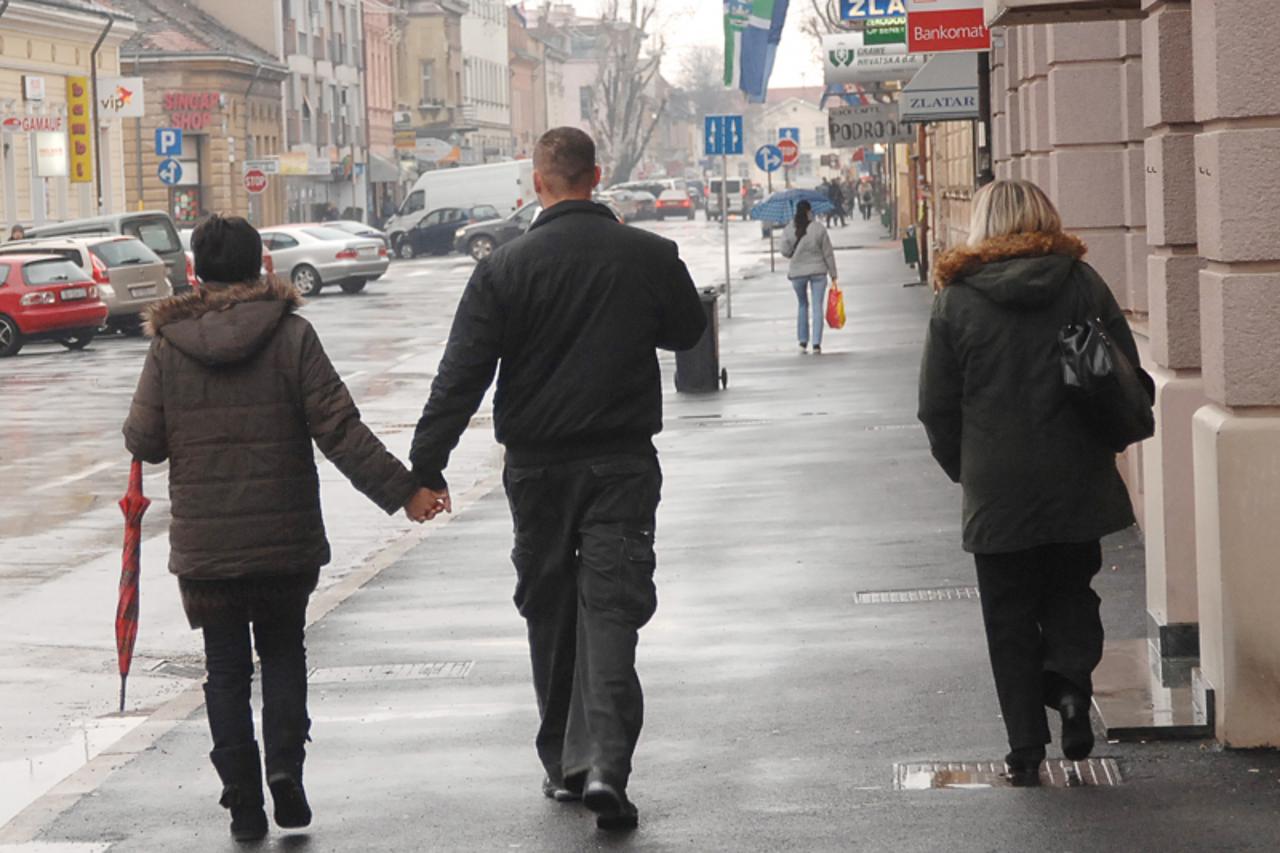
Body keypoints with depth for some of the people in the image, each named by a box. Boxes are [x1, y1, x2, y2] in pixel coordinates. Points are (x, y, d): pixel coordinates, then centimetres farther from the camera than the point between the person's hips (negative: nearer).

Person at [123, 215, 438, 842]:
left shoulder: (168, 346, -2)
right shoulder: (290, 335, -5)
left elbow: (143, 441, -1)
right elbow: (340, 430, -10)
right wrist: (402, 490, -7)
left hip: (204, 544, 0)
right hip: (286, 538, 0)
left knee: (226, 668, 9)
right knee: (283, 653, 17)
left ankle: (244, 802, 7)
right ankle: (285, 767, -1)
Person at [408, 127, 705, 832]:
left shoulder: (503, 270, -8)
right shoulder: (651, 257, -3)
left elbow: (461, 376, -9)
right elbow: (688, 331, 15)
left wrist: (426, 465, -6)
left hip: (537, 468, 0)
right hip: (623, 464, 0)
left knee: (550, 611, 14)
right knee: (612, 607, -3)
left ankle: (562, 762, 21)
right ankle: (604, 762, -19)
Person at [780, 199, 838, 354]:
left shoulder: (789, 230, -7)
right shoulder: (819, 229, -9)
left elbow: (785, 252, -2)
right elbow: (828, 253, -5)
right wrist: (833, 275, 3)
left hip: (797, 273, 2)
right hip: (818, 271, -2)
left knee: (803, 306, 19)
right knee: (818, 307, 2)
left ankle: (803, 342, 16)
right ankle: (816, 344, -5)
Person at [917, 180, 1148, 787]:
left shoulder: (957, 299, -3)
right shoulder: (1083, 284, -1)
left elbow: (937, 407, -1)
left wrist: (966, 470, 14)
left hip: (996, 491, -1)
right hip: (1077, 484, 1)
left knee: (1010, 621, 8)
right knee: (1071, 590, 20)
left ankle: (1026, 748, 6)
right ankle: (1070, 676, -6)